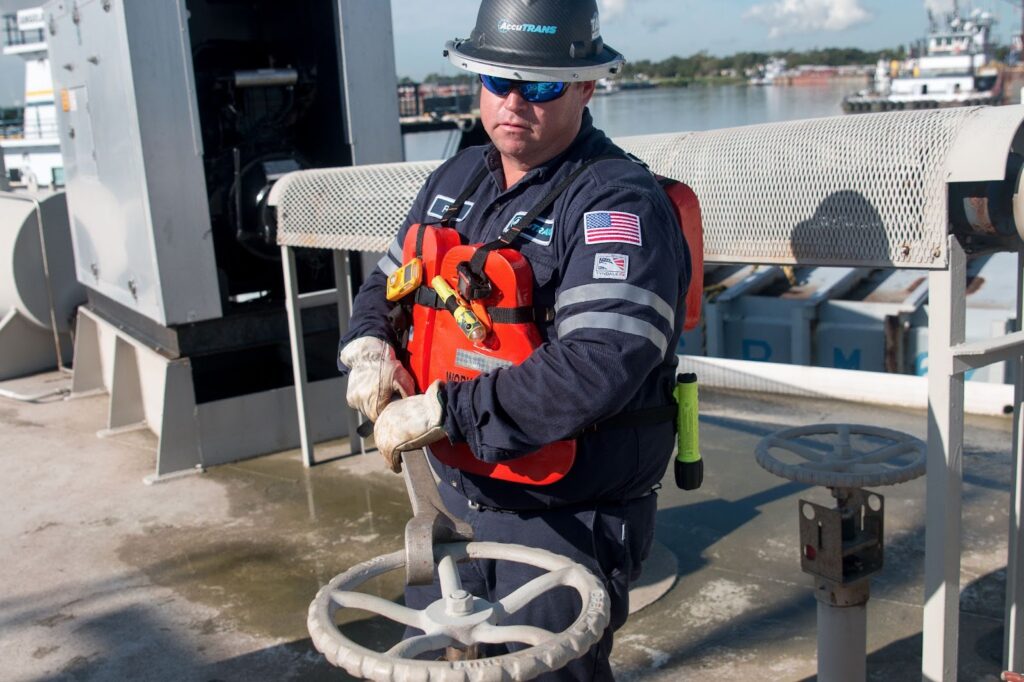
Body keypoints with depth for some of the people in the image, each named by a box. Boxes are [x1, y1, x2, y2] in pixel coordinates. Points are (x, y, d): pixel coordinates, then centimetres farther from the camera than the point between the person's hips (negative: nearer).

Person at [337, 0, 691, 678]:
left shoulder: (619, 202, -20)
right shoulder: (456, 179, 5)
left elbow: (596, 369, -32)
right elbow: (386, 285, 17)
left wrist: (440, 413, -28)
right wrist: (368, 350, -6)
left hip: (565, 525, -7)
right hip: (458, 500, 8)